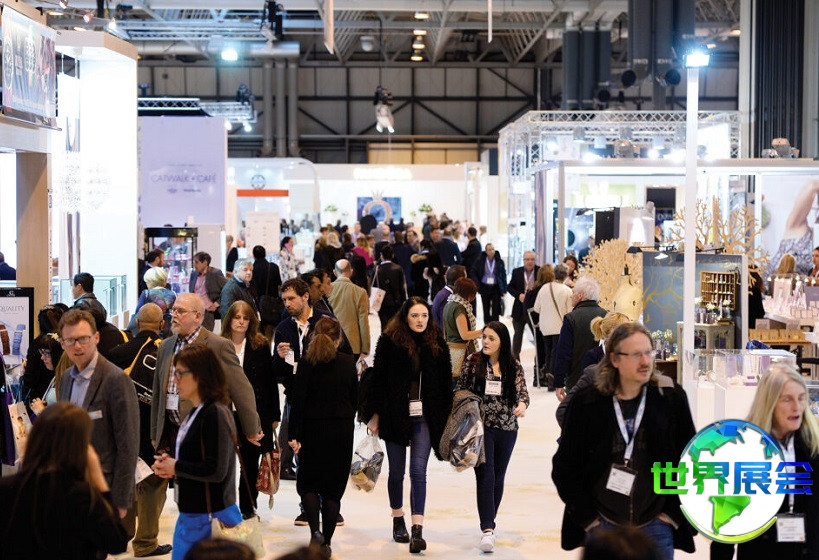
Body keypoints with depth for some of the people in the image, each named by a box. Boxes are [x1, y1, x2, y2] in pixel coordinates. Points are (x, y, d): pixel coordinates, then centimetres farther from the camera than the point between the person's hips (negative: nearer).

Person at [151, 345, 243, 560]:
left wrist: (175, 467, -11)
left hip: (211, 517, -9)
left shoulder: (215, 414, -18)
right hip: (190, 515, 9)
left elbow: (216, 471, -22)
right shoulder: (194, 412, 12)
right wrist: (169, 463, 0)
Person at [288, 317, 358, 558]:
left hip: (313, 430, -1)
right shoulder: (348, 362, -2)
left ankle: (315, 531, -9)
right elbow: (354, 398, 6)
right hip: (342, 431, 2)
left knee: (308, 483, 12)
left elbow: (298, 400, -11)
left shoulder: (307, 363, -9)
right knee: (333, 488, 9)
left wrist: (294, 435, -7)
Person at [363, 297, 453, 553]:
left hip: (424, 417, 0)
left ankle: (417, 531, -11)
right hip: (395, 415, 0)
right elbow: (378, 378, -1)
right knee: (396, 472, 11)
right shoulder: (389, 341, -3)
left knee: (418, 472, -8)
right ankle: (398, 520, 32)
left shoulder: (437, 344, 3)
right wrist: (374, 414, -4)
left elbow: (446, 383, 7)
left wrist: (445, 417, 5)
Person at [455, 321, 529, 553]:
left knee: (498, 477, 12)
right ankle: (487, 530, -17)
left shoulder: (513, 366, 4)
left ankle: (489, 523, 26)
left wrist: (522, 405, -25)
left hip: (507, 429, 3)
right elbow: (460, 391, 4)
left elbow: (522, 391, -2)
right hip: (481, 427, -3)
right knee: (485, 477, -12)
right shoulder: (473, 362, -1)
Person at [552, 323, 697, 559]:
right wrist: (586, 516, -2)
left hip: (656, 525, 0)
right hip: (602, 525, 0)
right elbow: (565, 466, 3)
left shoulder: (672, 398, 1)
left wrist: (674, 512, 1)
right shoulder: (586, 404, -2)